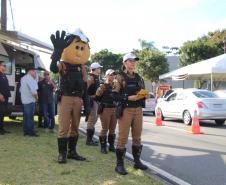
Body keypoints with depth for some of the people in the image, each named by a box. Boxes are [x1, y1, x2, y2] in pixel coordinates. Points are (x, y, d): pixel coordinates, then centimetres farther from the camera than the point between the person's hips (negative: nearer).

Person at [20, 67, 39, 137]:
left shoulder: (23, 78, 15)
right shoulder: (30, 78, -16)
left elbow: (21, 90, 21)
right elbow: (33, 90, -24)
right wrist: (36, 97, -9)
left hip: (24, 100, 10)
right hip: (30, 100, -10)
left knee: (26, 116, 13)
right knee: (30, 117, -7)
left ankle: (26, 131, 17)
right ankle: (31, 132, -5)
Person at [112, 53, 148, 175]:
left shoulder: (138, 78, 14)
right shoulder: (120, 77, -3)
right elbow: (115, 95, -11)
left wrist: (145, 96, -4)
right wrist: (129, 98, -21)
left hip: (138, 110, 6)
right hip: (126, 110, -5)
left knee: (137, 137, 11)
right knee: (123, 137, -4)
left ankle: (137, 161, 23)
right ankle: (119, 164, 3)